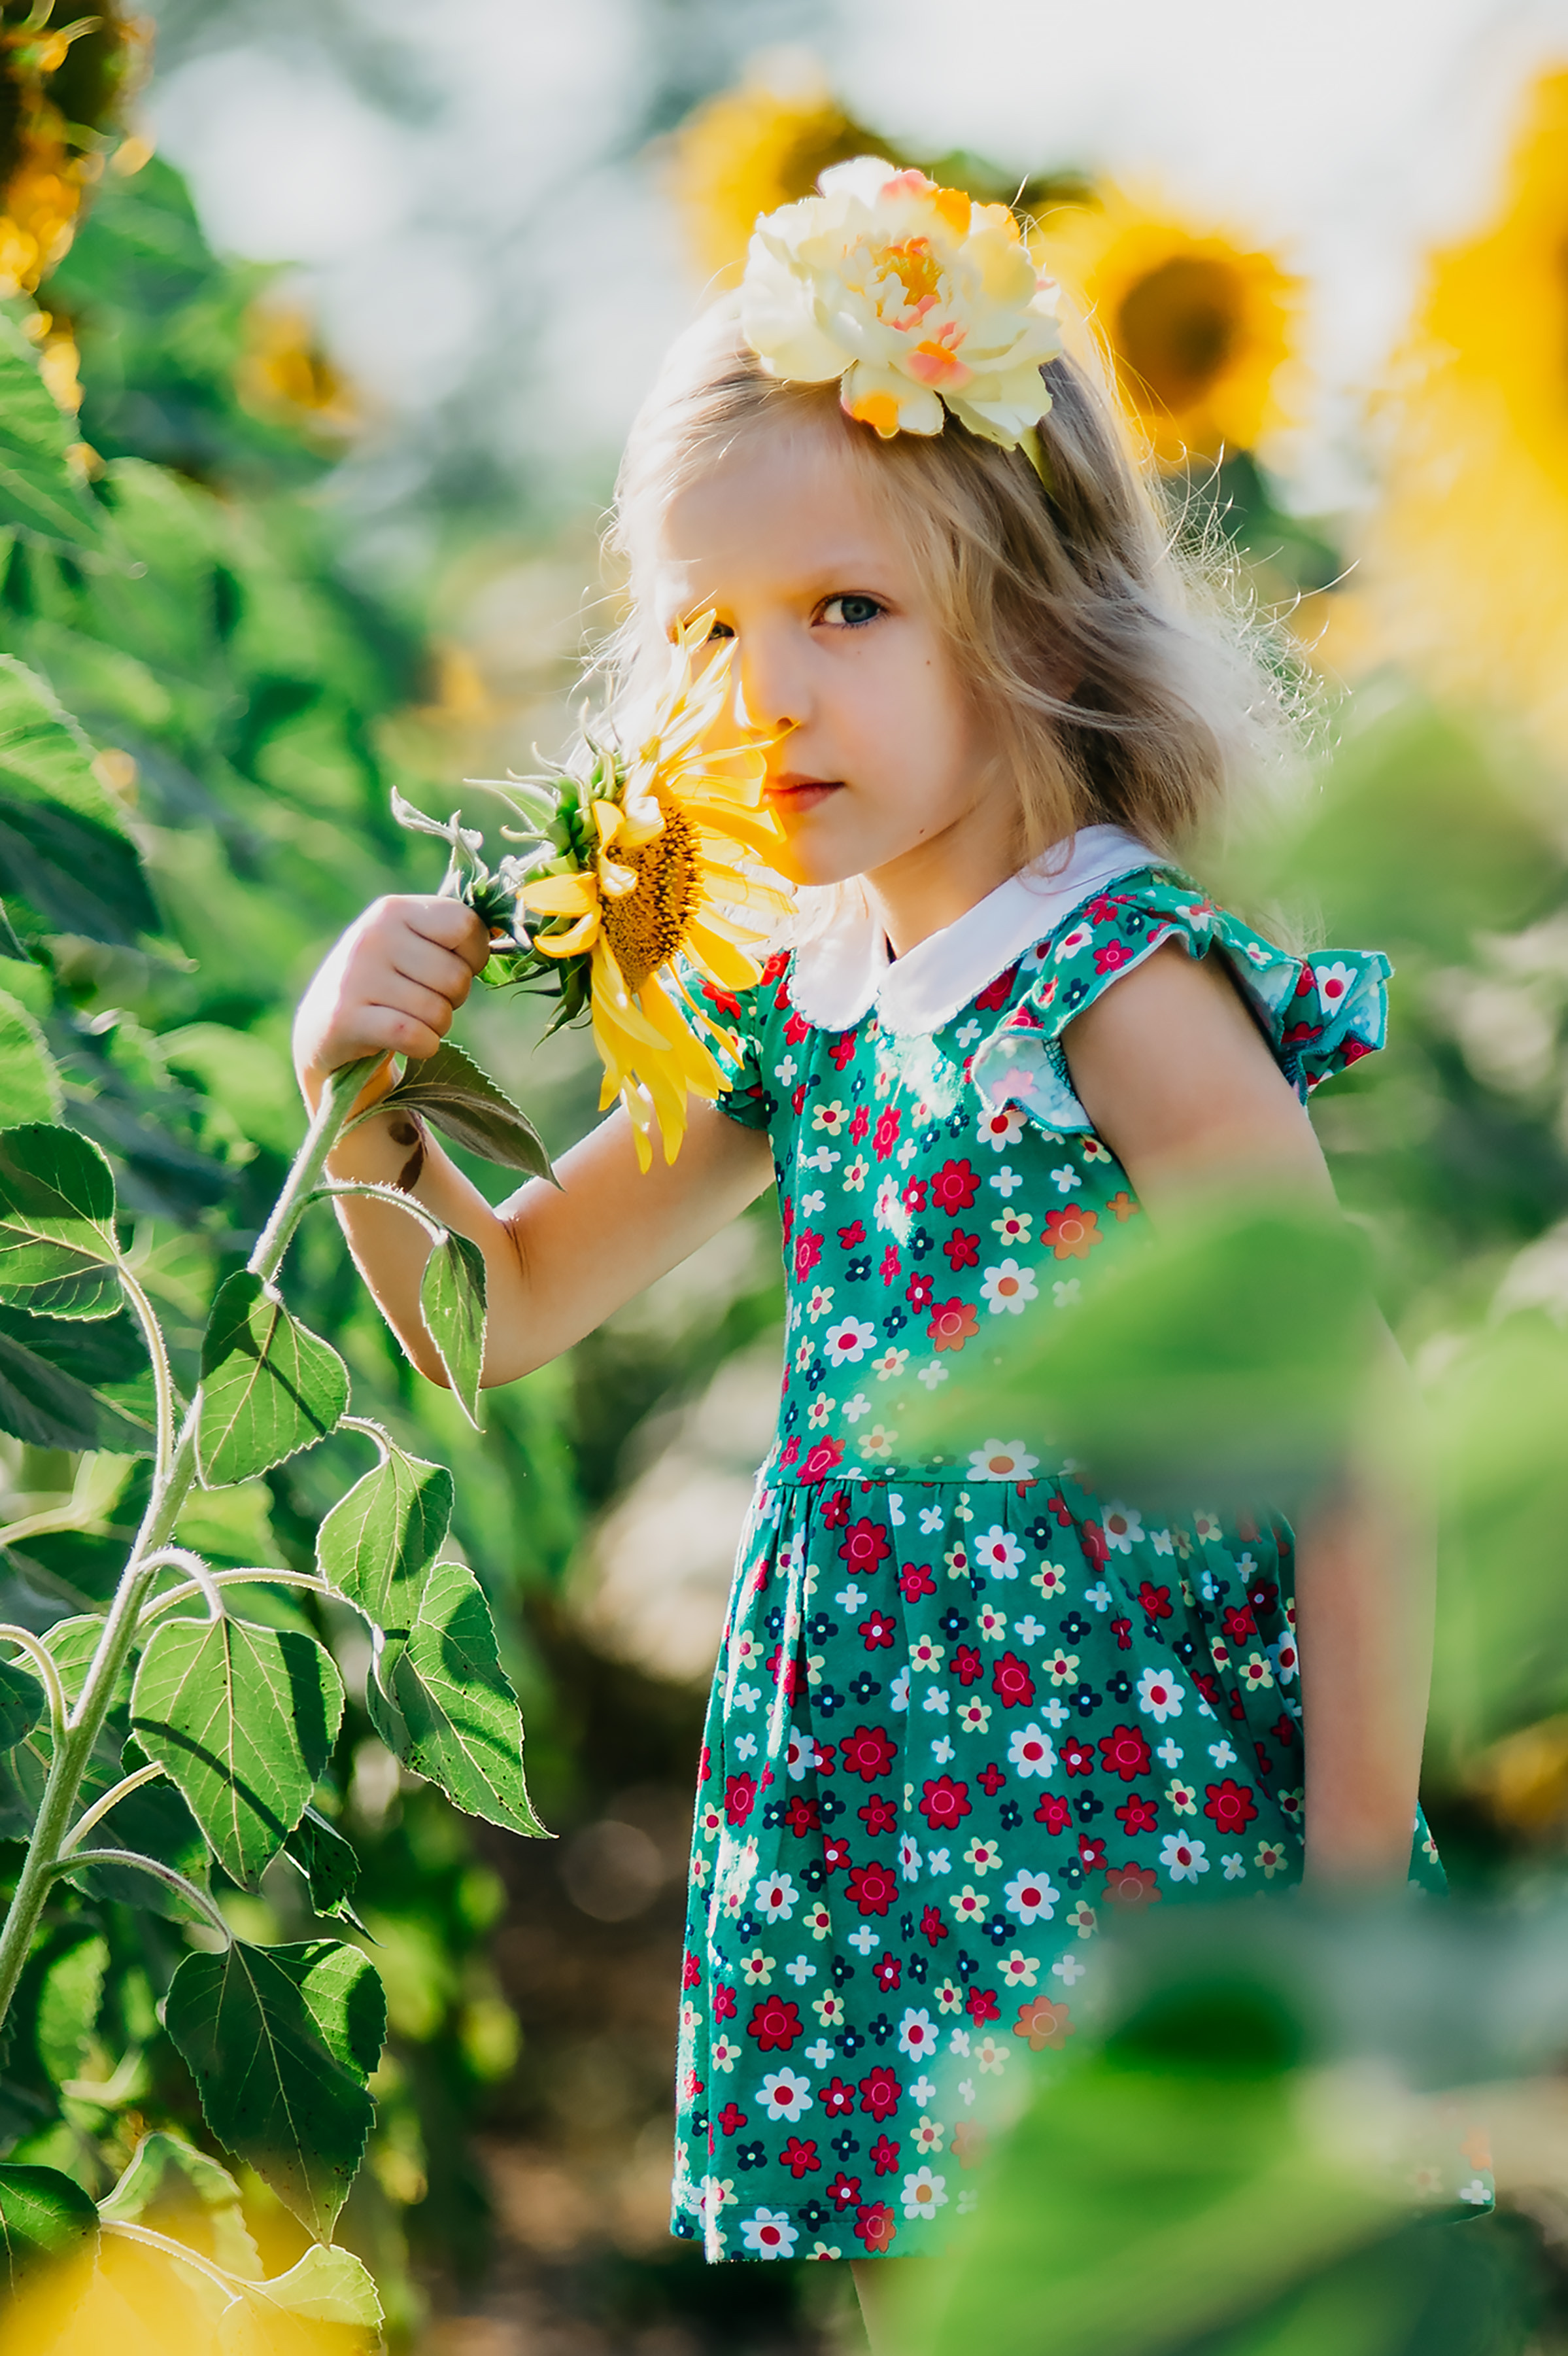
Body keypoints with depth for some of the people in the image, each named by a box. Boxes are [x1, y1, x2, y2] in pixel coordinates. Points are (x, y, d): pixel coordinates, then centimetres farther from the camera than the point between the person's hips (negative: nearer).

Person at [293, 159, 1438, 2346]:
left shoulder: (1125, 992, -16)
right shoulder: (787, 999, 4)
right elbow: (498, 1314, 15)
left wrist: (1360, 1908, -16)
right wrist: (367, 1085, -4)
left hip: (1122, 1833, -6)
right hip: (858, 1815, 7)